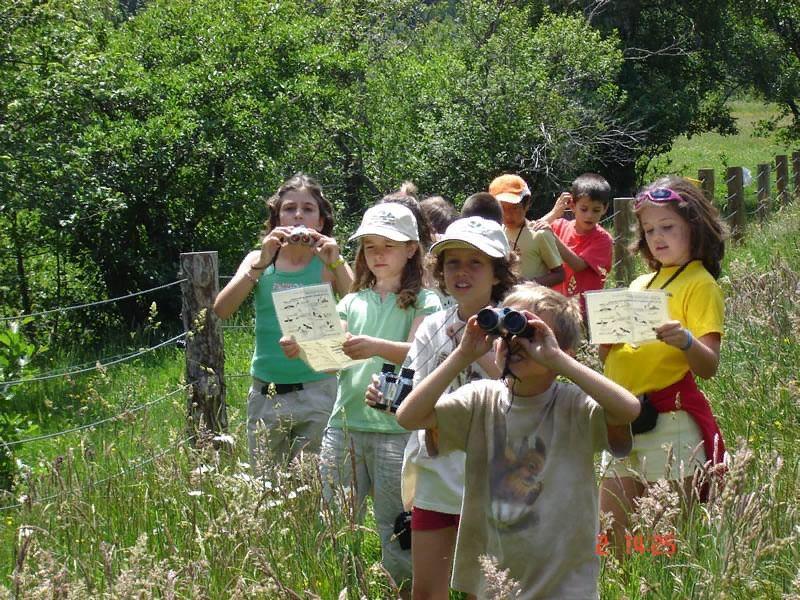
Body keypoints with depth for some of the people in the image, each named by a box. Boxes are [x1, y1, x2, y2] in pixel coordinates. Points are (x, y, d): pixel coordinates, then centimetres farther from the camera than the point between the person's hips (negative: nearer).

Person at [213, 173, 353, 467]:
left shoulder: (327, 264, 1)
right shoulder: (260, 260, 6)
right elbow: (222, 309, -7)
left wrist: (336, 263, -20)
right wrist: (262, 263, -15)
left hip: (316, 391, -2)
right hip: (266, 394, 2)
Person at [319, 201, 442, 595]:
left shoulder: (423, 303, 4)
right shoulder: (353, 302, 17)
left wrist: (377, 347, -33)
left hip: (397, 427, -4)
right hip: (345, 424, 4)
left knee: (397, 537, -2)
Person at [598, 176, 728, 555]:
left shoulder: (700, 284, -3)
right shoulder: (640, 285, 18)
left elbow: (708, 366, -13)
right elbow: (609, 359, 17)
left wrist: (684, 340, -33)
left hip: (669, 420, -7)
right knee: (610, 531, 7)